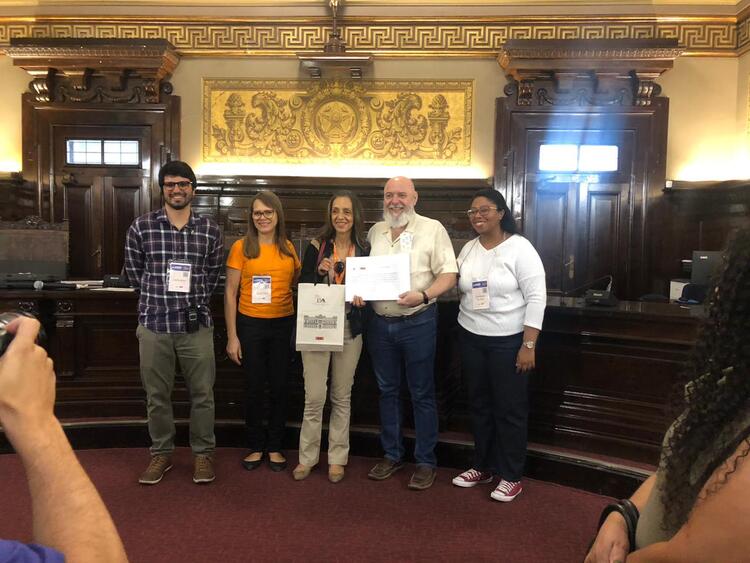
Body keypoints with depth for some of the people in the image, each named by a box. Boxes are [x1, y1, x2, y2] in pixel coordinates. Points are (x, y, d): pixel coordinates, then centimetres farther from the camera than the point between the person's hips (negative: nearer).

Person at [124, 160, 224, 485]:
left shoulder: (210, 230, 2)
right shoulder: (141, 227, 0)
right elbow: (133, 272, 9)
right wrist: (157, 298, 13)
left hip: (197, 324, 0)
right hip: (153, 324, 0)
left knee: (202, 393, 7)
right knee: (157, 395, 11)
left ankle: (203, 453, 24)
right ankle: (161, 453, 29)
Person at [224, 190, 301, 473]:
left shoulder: (288, 248, 5)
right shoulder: (241, 247, -4)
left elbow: (298, 284, 17)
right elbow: (230, 293, -3)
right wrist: (232, 336, -7)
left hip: (284, 324, 2)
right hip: (250, 325, -2)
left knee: (279, 387, 9)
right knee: (254, 388, 8)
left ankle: (275, 447, 25)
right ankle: (255, 447, 25)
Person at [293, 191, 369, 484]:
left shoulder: (365, 249, 3)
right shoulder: (317, 247, 0)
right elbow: (302, 287, 1)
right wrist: (320, 272, -16)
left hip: (350, 329, 1)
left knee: (342, 397, 9)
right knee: (314, 397, -2)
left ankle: (337, 458, 22)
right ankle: (307, 457, 16)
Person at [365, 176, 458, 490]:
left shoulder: (432, 229, -6)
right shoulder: (375, 231, 9)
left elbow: (448, 274, -10)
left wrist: (424, 295, -26)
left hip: (417, 322, -5)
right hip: (380, 323, 5)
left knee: (422, 394, 5)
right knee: (387, 391, 14)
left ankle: (426, 461, 19)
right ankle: (392, 455, 29)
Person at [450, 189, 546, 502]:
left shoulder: (519, 248, -11)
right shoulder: (468, 249, 7)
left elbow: (536, 297, -14)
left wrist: (528, 345, -18)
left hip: (508, 341, -6)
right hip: (470, 338, 6)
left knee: (510, 409, 5)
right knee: (479, 405, 16)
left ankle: (511, 476, 20)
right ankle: (483, 467, 32)